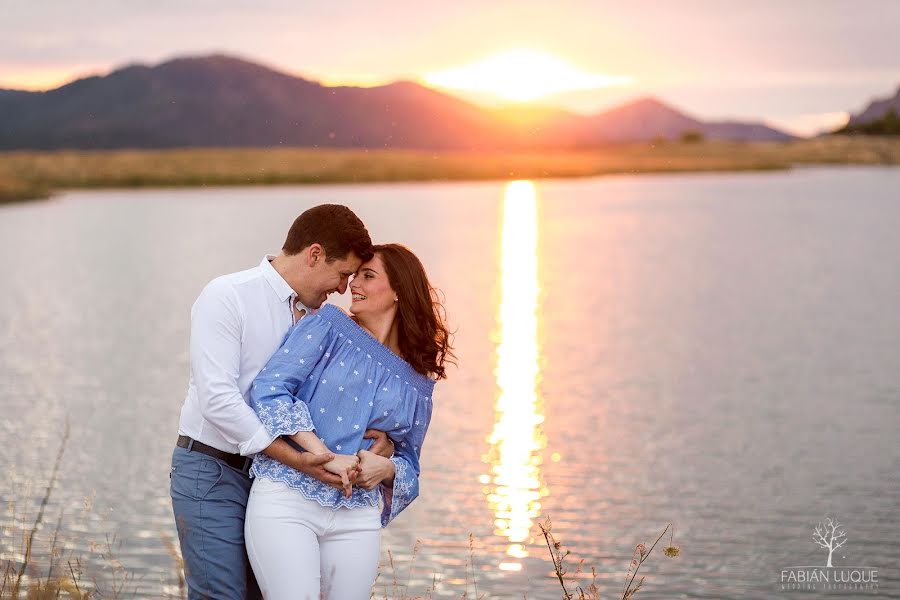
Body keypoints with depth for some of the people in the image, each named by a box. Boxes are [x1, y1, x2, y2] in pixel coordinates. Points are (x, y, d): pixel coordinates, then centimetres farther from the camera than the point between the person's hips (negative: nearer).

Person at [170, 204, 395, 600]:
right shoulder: (226, 297, -11)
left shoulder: (318, 317, 9)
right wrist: (294, 458, -25)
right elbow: (217, 399, -21)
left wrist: (383, 436, -9)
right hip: (212, 470, -6)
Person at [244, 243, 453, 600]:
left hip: (356, 519, 4)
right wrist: (326, 456, -16)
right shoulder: (329, 327, 3)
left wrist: (386, 468, -6)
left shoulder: (417, 383, 11)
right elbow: (267, 390, -9)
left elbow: (409, 465, 18)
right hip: (286, 502, -3)